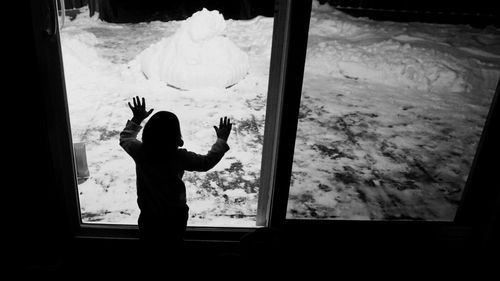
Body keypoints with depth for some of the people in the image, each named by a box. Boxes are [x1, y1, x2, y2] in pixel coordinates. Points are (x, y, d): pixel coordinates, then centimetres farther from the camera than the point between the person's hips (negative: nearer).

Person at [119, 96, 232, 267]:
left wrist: (136, 119, 15)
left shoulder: (139, 151, -18)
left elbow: (124, 138, 6)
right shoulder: (179, 157, -26)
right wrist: (222, 140, 1)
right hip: (174, 216, -2)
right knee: (172, 250, 23)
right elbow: (208, 162, -11)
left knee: (149, 249, 25)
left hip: (148, 216, 2)